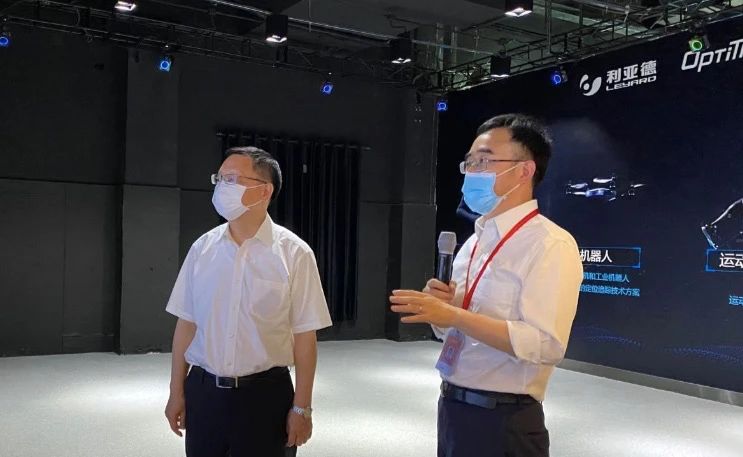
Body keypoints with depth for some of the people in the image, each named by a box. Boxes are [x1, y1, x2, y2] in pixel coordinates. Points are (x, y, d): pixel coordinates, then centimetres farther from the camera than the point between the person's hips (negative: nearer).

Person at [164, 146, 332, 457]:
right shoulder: (202, 248, 1)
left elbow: (304, 336, -8)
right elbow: (186, 323, 6)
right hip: (203, 391, 3)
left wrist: (302, 408, -7)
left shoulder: (293, 253, -9)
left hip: (265, 395, -3)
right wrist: (177, 392, 7)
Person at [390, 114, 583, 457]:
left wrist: (454, 314, -26)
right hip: (452, 407, 7)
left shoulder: (551, 245, -14)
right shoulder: (473, 242, 8)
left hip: (503, 423, -7)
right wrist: (438, 307, -6)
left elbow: (546, 344, -24)